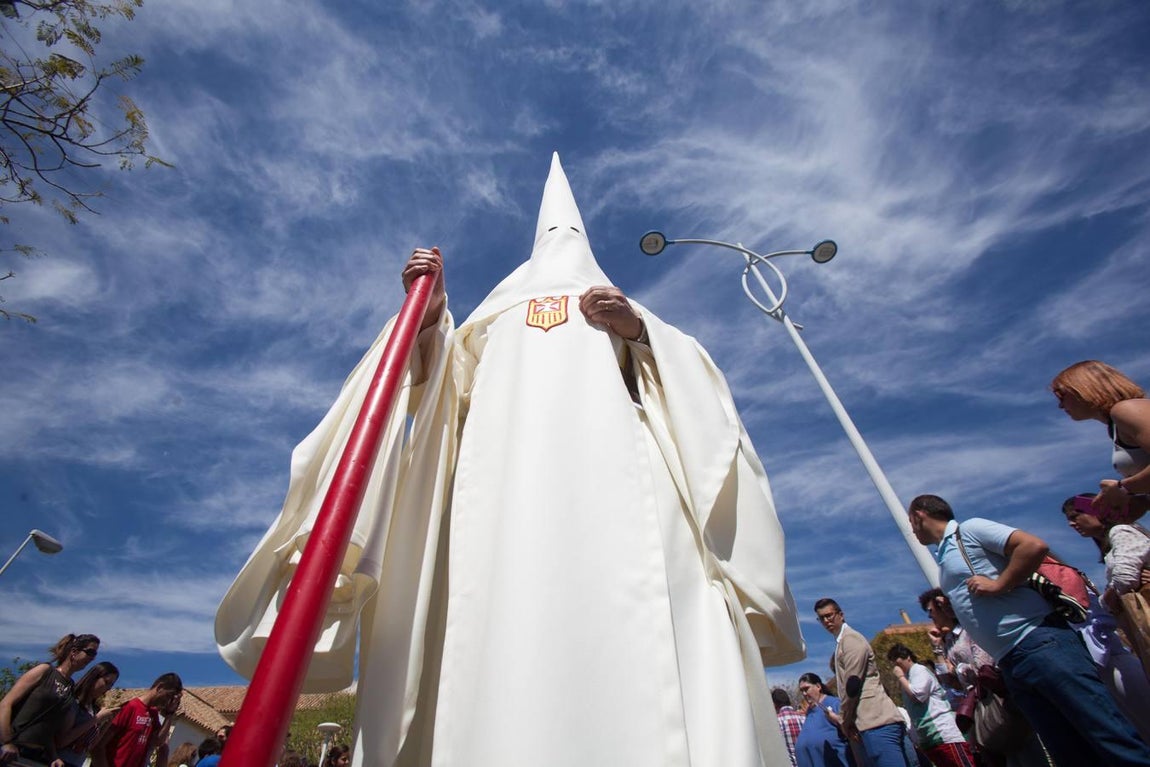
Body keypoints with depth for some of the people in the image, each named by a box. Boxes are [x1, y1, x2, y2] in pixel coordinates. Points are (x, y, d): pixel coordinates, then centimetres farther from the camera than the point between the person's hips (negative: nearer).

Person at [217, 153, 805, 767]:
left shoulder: (620, 309, 32)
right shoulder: (501, 313, 32)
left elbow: (666, 380, 18)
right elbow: (447, 388, 18)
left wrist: (638, 330, -1)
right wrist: (431, 314, 3)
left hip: (604, 461, 0)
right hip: (508, 472, 1)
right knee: (498, 638, -15)